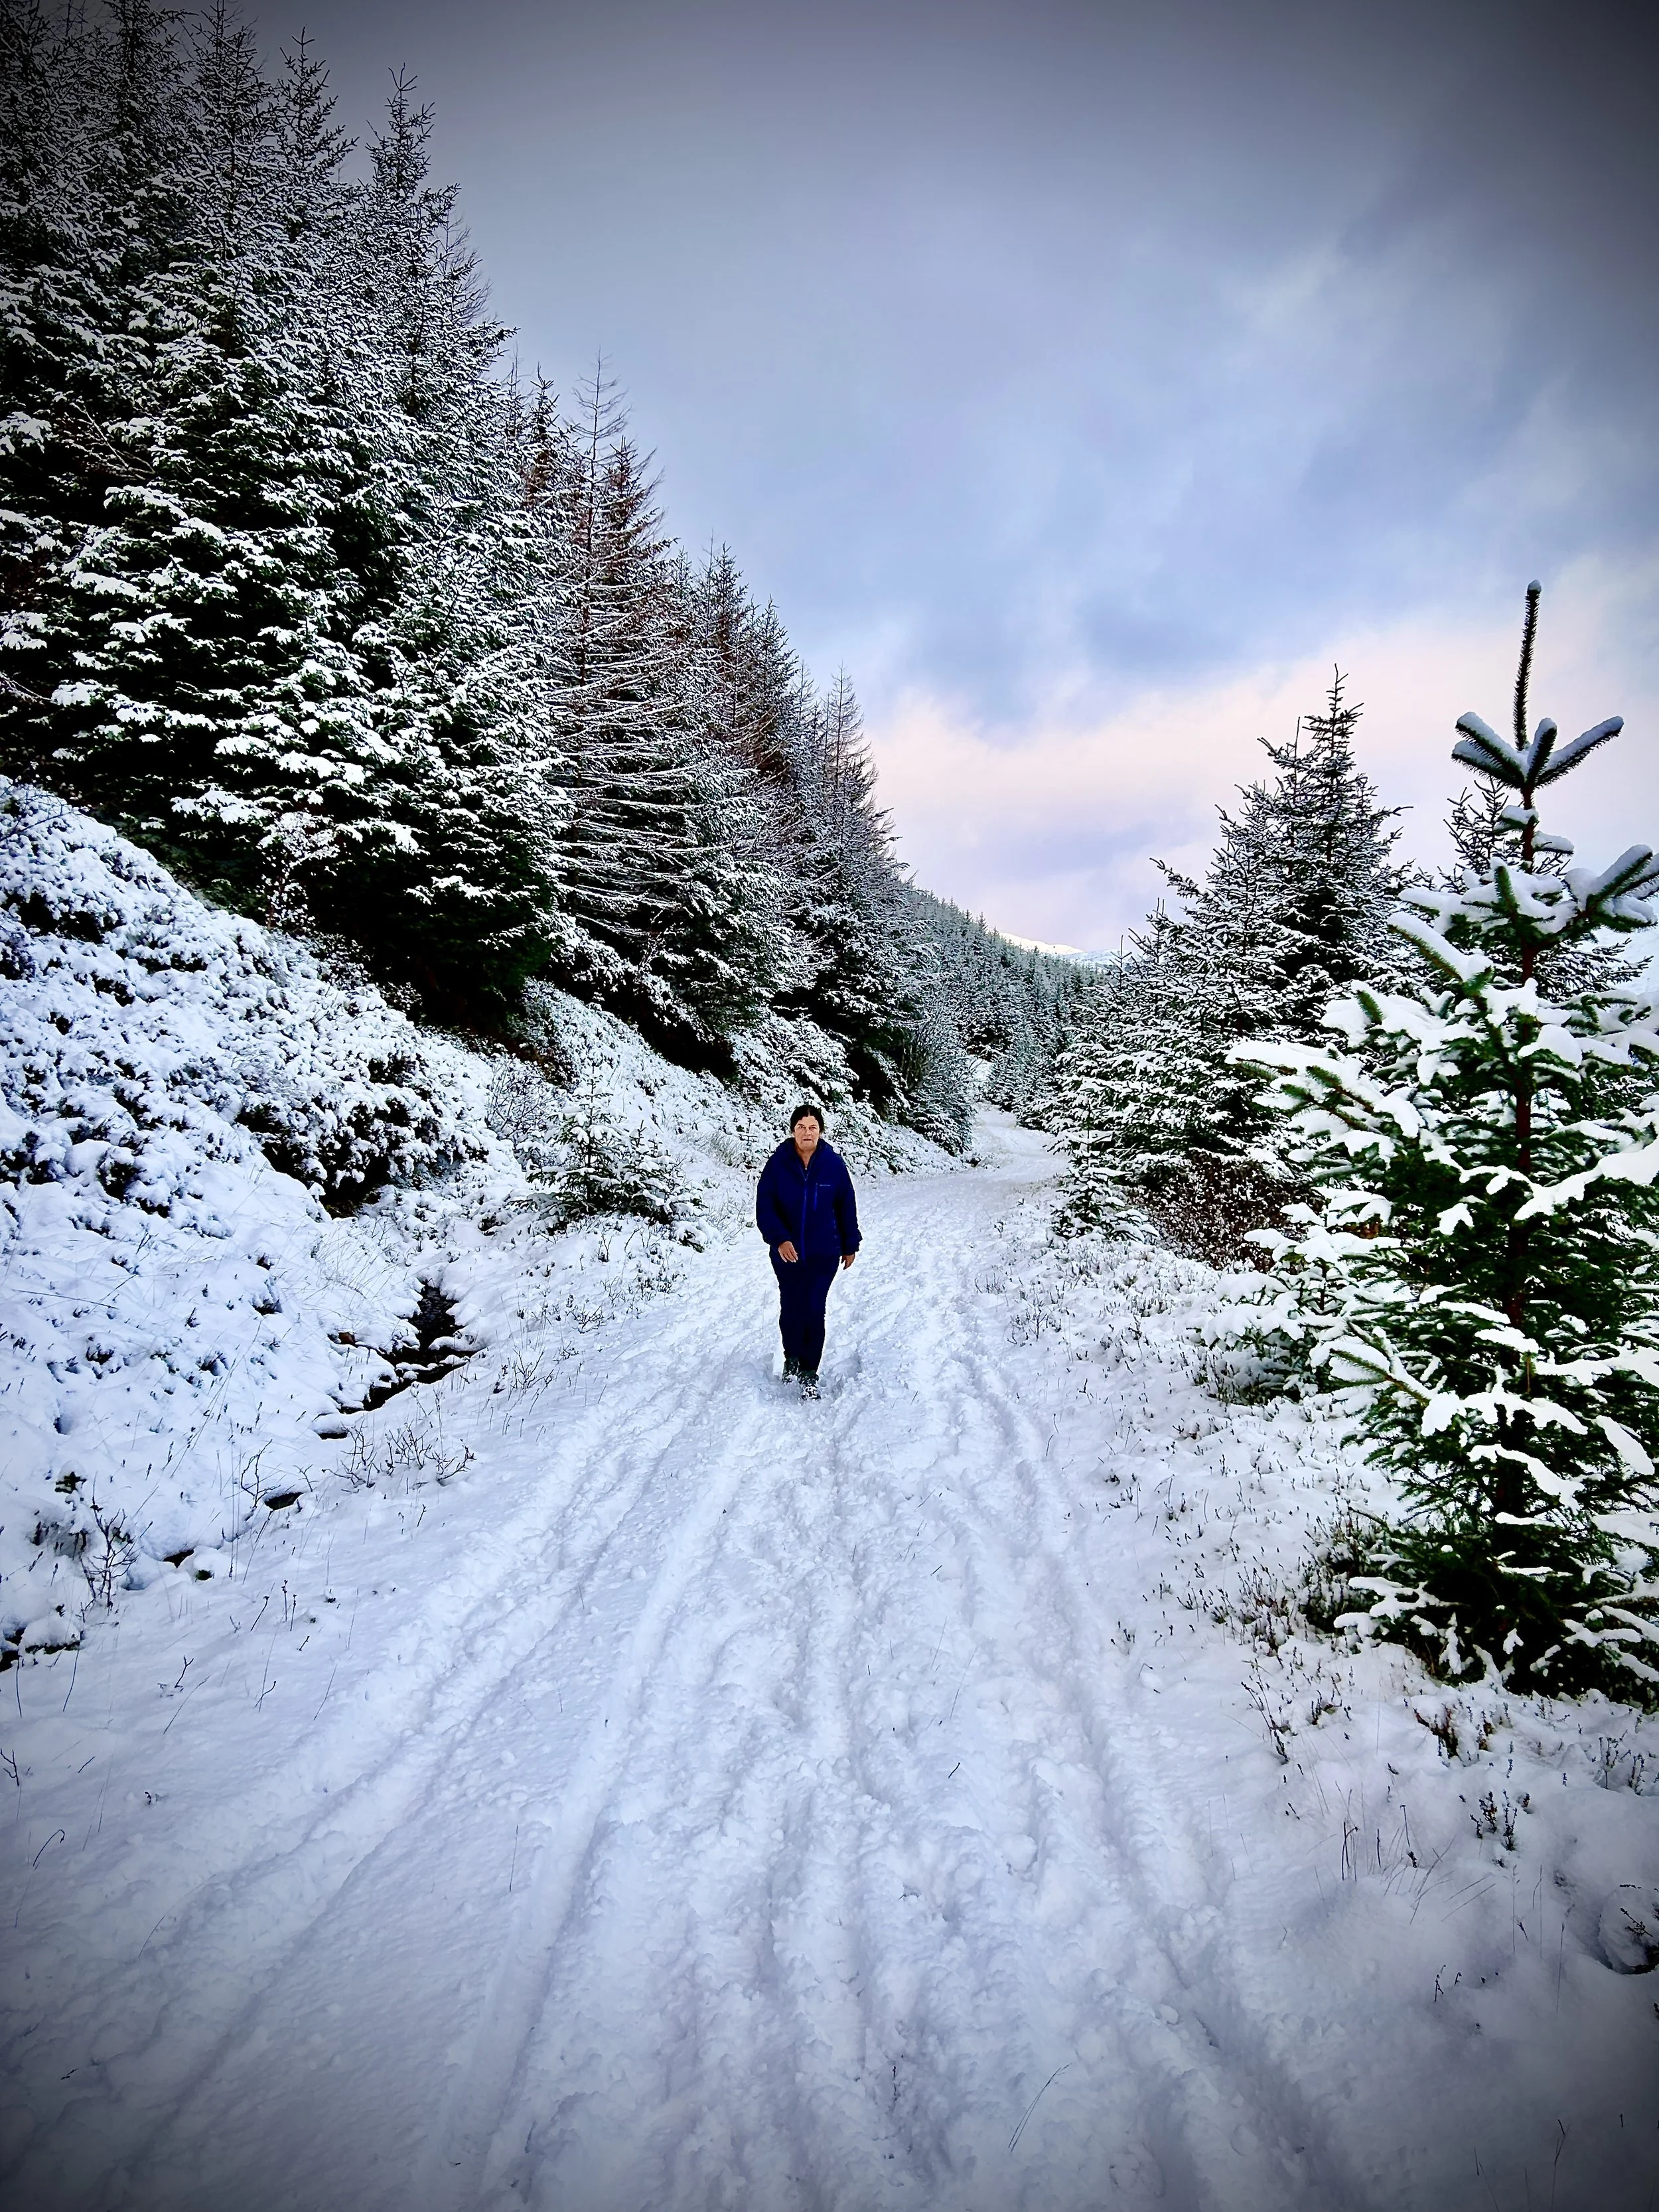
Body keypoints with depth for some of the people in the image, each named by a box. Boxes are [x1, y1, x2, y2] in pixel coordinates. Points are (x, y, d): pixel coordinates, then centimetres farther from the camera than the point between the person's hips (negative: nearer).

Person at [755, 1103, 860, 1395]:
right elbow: (765, 1207, -8)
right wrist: (780, 1239, -21)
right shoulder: (778, 1163, -9)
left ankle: (809, 1372, 8)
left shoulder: (833, 1164, -7)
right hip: (787, 1252, 1)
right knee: (791, 1308, 11)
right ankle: (792, 1357, 37)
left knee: (814, 1310, -4)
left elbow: (846, 1206, 3)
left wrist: (850, 1245, 8)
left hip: (824, 1253, -1)